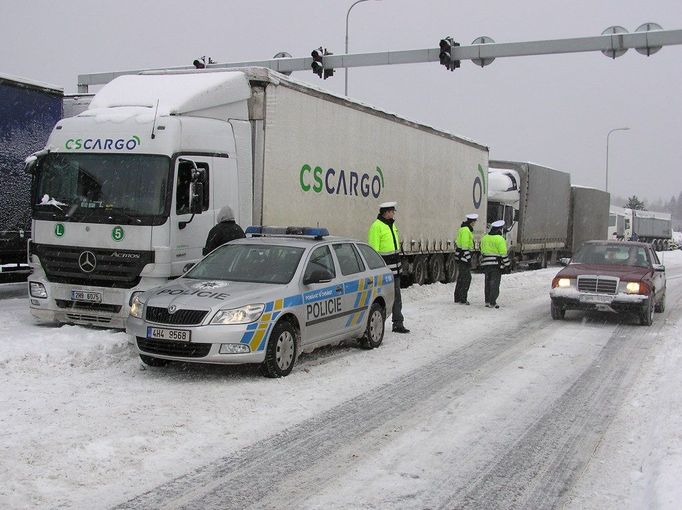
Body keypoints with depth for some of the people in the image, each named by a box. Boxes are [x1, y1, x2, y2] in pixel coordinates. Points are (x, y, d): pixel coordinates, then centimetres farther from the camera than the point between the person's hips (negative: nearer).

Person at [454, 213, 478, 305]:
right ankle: (463, 299, -6)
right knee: (466, 278, -7)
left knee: (461, 277, 15)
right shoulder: (466, 230, -17)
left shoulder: (463, 229, 15)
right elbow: (465, 246, -21)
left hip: (460, 256, 10)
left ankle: (457, 298, 21)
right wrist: (468, 260, -21)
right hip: (464, 256, -10)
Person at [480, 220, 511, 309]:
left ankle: (487, 301, 17)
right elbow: (503, 253, -13)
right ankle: (492, 303, -4)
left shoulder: (484, 238, 10)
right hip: (496, 264, -6)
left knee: (488, 283, 14)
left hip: (486, 264, 6)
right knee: (495, 283, -2)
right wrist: (507, 265, -6)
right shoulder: (500, 239, -12)